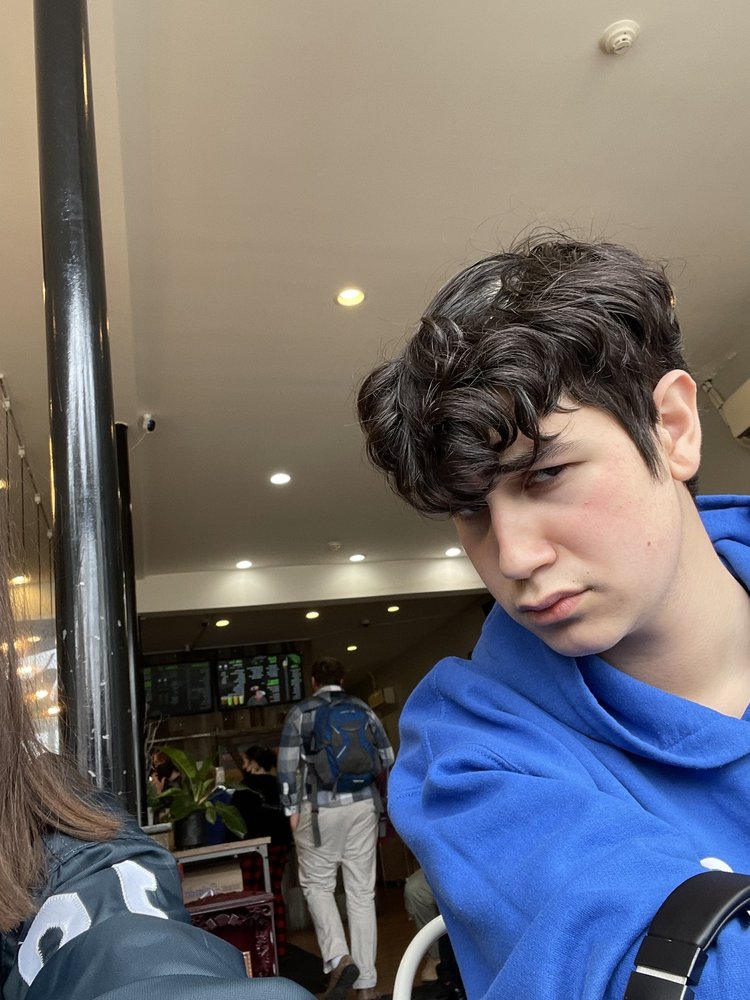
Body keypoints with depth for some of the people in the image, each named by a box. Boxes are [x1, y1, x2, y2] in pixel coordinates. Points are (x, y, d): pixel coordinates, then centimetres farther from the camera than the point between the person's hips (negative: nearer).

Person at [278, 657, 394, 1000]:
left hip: (319, 807, -2)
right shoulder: (364, 710, 9)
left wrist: (291, 809, 2)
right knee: (361, 890, 6)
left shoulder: (300, 713, 2)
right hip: (362, 805, 3)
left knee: (317, 883, 13)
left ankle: (338, 957, -6)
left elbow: (287, 765, -3)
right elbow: (388, 759, 10)